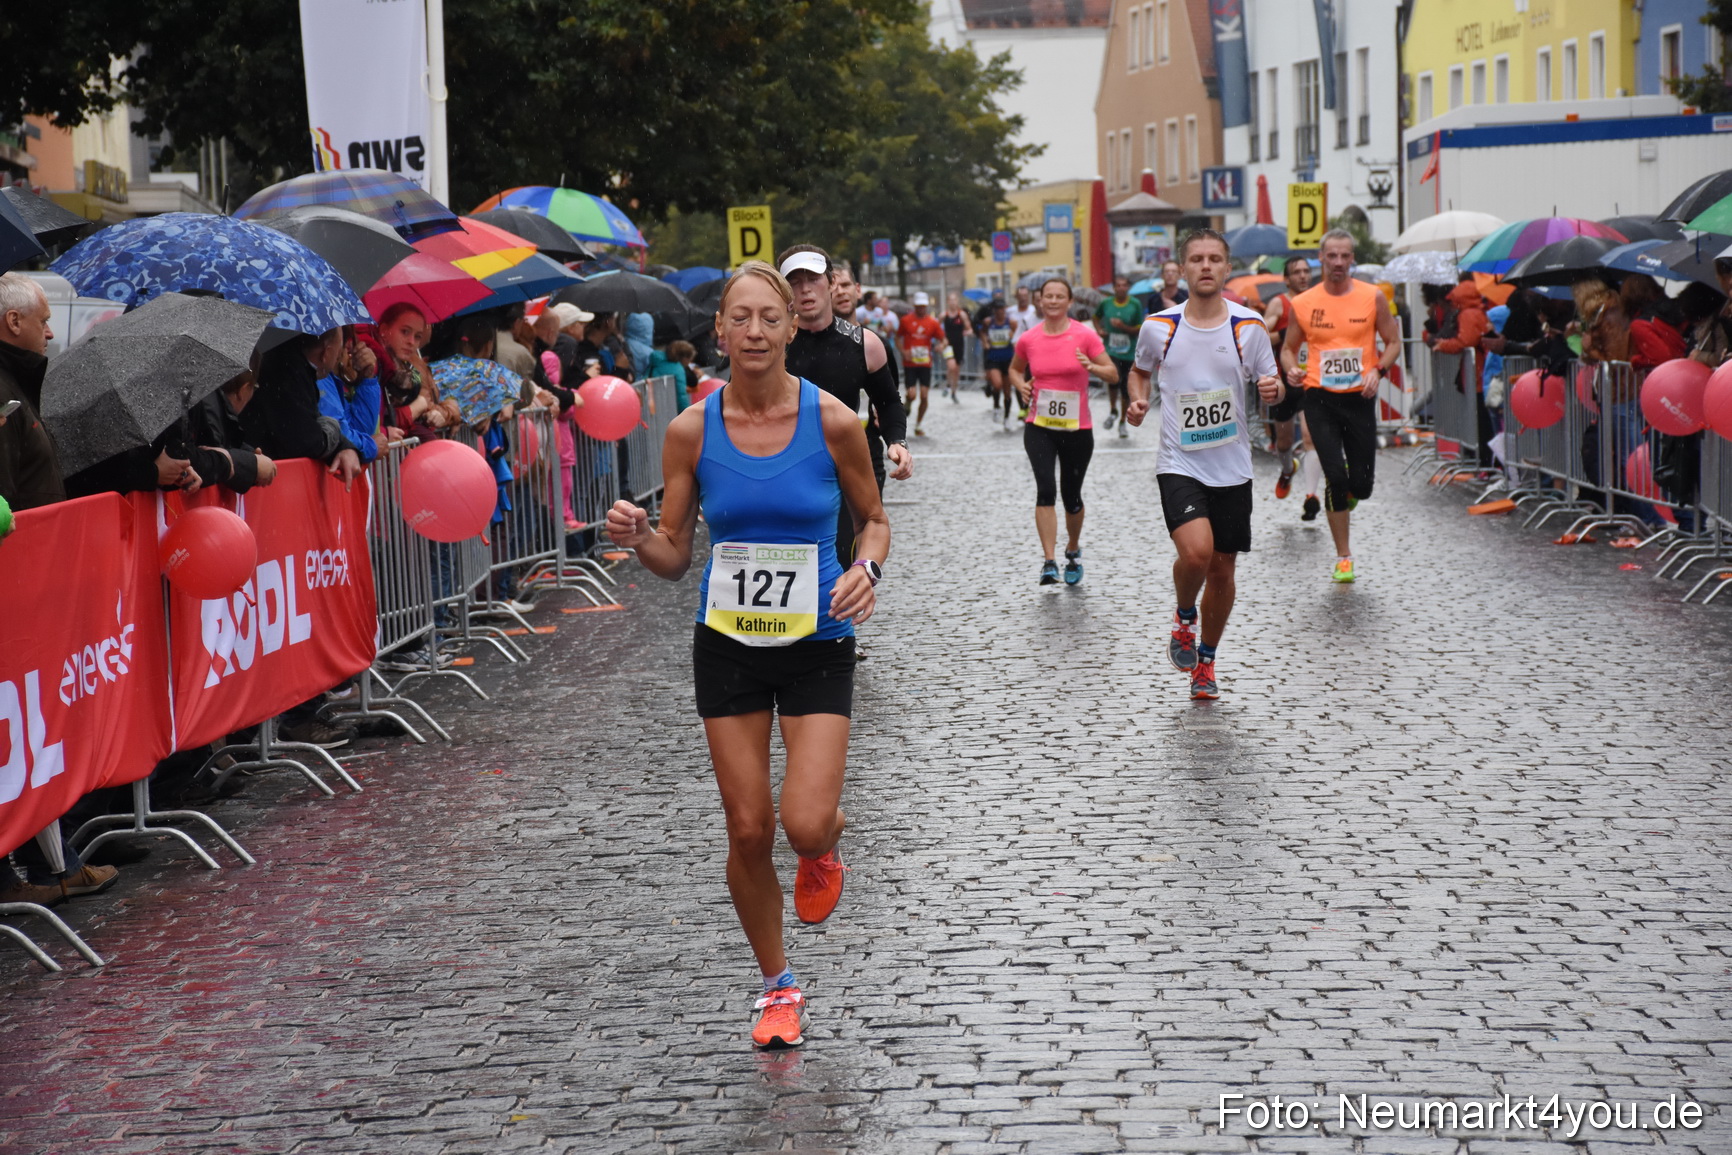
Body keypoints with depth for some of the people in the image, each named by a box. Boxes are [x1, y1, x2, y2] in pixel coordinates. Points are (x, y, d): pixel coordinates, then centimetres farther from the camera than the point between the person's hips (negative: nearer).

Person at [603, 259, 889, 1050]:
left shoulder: (832, 421, -9)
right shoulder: (691, 431, -5)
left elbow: (873, 519, 6)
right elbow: (674, 558, 0)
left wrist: (866, 570, -15)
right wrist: (637, 538, -21)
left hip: (817, 641, -2)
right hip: (727, 645, 2)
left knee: (806, 825, -15)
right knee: (748, 830, 3)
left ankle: (826, 844, 25)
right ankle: (778, 989, 24)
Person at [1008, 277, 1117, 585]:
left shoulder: (1085, 335, -6)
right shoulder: (1028, 339, 1)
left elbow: (1113, 374, -7)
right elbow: (1015, 369, 20)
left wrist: (1092, 367, -27)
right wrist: (1021, 384, -1)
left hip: (1077, 429, -1)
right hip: (1039, 427, 1)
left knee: (1072, 496, 10)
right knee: (1045, 489, -17)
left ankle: (1073, 551, 37)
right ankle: (1049, 562, -18)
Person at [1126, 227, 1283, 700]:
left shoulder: (1249, 326, -3)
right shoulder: (1158, 326, -3)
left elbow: (1273, 385, 6)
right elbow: (1140, 370, 16)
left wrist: (1274, 391, -17)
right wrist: (1137, 400, -4)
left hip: (1232, 469, 2)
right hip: (1179, 465, -2)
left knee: (1222, 569, 8)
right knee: (1196, 551, -24)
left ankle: (1205, 661, 29)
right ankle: (1184, 620, 8)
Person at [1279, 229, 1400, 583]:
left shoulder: (1372, 297, 1)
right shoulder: (1303, 303, 1)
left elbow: (1393, 342, 7)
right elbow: (1289, 348, 12)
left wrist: (1378, 370, -11)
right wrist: (1291, 369, -10)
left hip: (1360, 397, 1)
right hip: (1319, 397, -1)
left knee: (1361, 486, 0)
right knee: (1335, 476, -11)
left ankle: (1343, 496, 40)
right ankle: (1343, 556, 3)